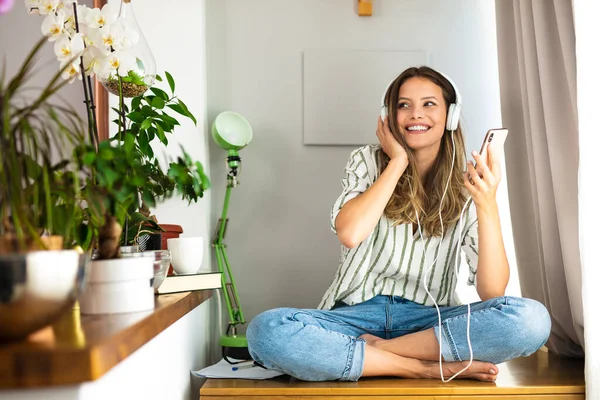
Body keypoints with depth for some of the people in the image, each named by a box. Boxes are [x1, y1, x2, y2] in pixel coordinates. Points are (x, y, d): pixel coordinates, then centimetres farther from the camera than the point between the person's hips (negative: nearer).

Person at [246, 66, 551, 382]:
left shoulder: (465, 188, 3)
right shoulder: (368, 161, 4)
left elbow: (492, 292, -9)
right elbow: (350, 234, -18)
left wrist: (488, 205, -23)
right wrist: (398, 161, -9)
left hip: (429, 320, 1)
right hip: (359, 313, 0)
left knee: (532, 318, -27)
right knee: (264, 331, -31)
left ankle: (379, 349, -18)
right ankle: (428, 367, -21)